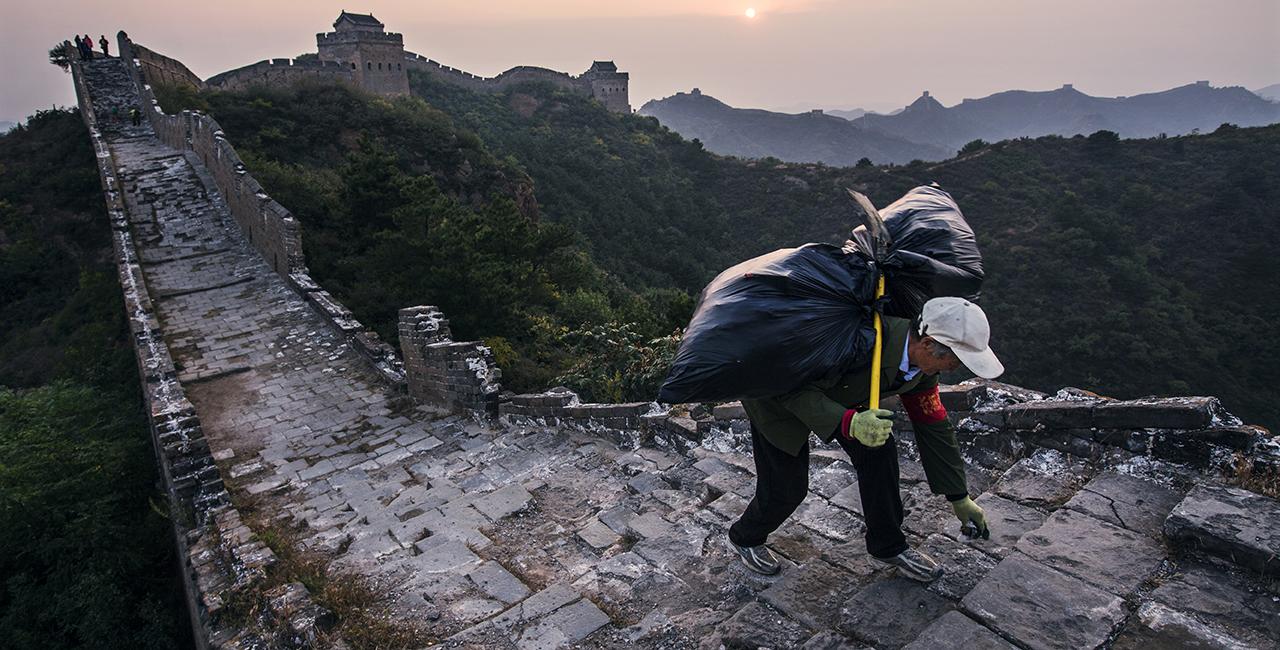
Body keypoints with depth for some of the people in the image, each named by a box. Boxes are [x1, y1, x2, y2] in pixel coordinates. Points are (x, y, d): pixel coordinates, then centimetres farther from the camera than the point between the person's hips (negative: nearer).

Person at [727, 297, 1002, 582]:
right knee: (787, 490, -2)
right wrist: (849, 422, -50)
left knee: (879, 448, -6)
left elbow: (933, 426, -1)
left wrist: (959, 497, 5)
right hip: (776, 395, -7)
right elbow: (794, 389, -36)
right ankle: (745, 537, 30)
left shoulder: (922, 357, -14)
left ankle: (888, 546, 16)